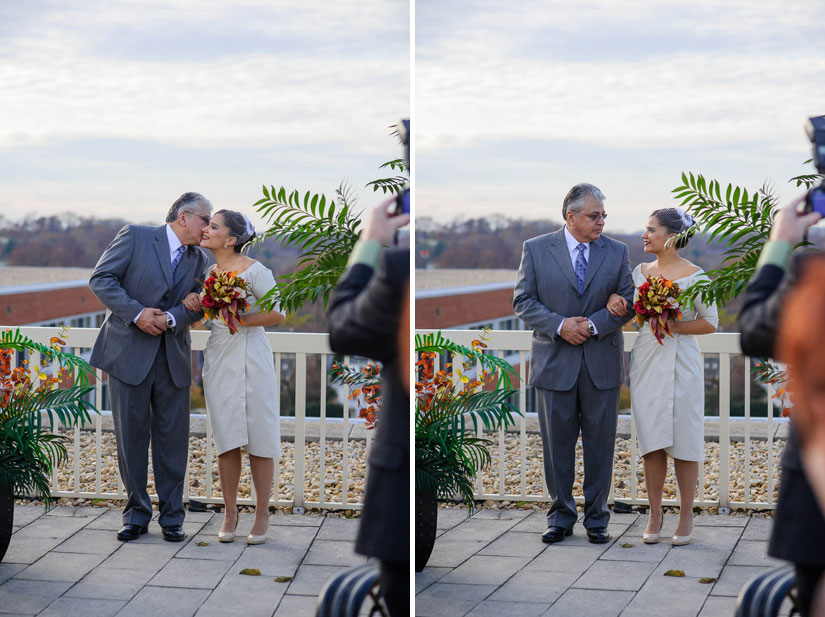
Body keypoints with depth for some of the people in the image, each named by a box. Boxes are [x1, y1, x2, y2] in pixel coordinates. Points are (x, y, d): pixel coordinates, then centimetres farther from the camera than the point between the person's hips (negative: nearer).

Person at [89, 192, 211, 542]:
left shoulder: (198, 259, 12)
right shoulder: (135, 237, -2)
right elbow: (101, 279, -7)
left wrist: (170, 318, -16)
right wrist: (136, 312, -16)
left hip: (173, 358, 4)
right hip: (128, 353, -4)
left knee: (172, 438, 2)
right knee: (131, 436, 2)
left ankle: (172, 516, 11)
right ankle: (136, 513, 13)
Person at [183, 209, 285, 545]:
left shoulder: (253, 270, -9)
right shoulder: (208, 272, 9)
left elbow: (278, 313, -11)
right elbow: (200, 318, 23)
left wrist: (241, 320, -18)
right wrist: (192, 302, 1)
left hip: (250, 359, -5)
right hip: (218, 359, 5)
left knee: (259, 438, 0)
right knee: (226, 438, 6)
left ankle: (262, 515, 8)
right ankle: (230, 513, 14)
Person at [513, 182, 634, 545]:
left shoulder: (617, 252, 6)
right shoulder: (536, 249, 2)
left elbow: (627, 302, 2)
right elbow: (523, 301, 0)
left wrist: (592, 325, -13)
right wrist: (559, 325, -14)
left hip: (602, 364, 1)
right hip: (554, 363, -1)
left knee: (600, 443, 5)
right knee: (557, 443, 5)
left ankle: (597, 518, 14)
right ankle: (561, 516, 16)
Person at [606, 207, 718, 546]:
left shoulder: (695, 276, -7)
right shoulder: (641, 271, 8)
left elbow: (710, 322, -4)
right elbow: (626, 307, 24)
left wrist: (675, 326, -17)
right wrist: (613, 298, 2)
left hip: (680, 364, -4)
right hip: (646, 362, 4)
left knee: (684, 441, 1)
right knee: (651, 441, 7)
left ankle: (686, 515, 12)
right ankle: (655, 514, 16)